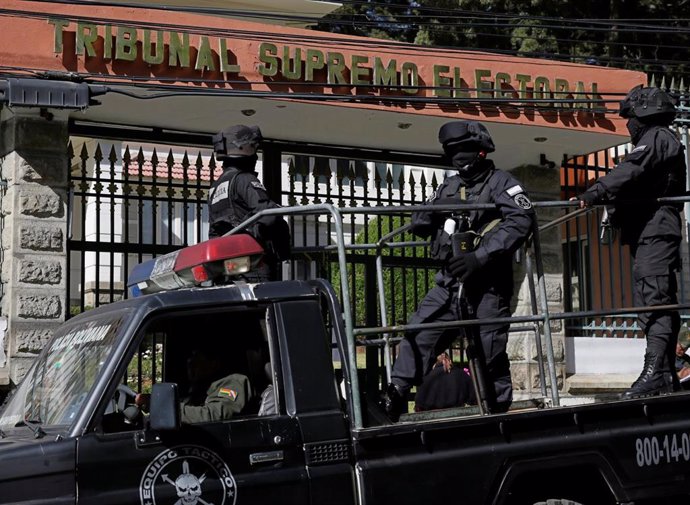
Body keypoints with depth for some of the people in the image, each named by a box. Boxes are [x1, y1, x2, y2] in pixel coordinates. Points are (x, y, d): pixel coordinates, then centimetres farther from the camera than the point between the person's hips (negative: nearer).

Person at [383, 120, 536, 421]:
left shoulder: (500, 182, -1)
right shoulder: (449, 187, 19)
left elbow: (522, 220, -18)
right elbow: (418, 226, 19)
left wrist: (481, 256, -26)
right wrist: (436, 208, -5)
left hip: (487, 286, -5)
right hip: (450, 282, 6)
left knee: (490, 353, -2)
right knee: (418, 333, -5)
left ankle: (499, 409, 10)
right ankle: (396, 394, -2)